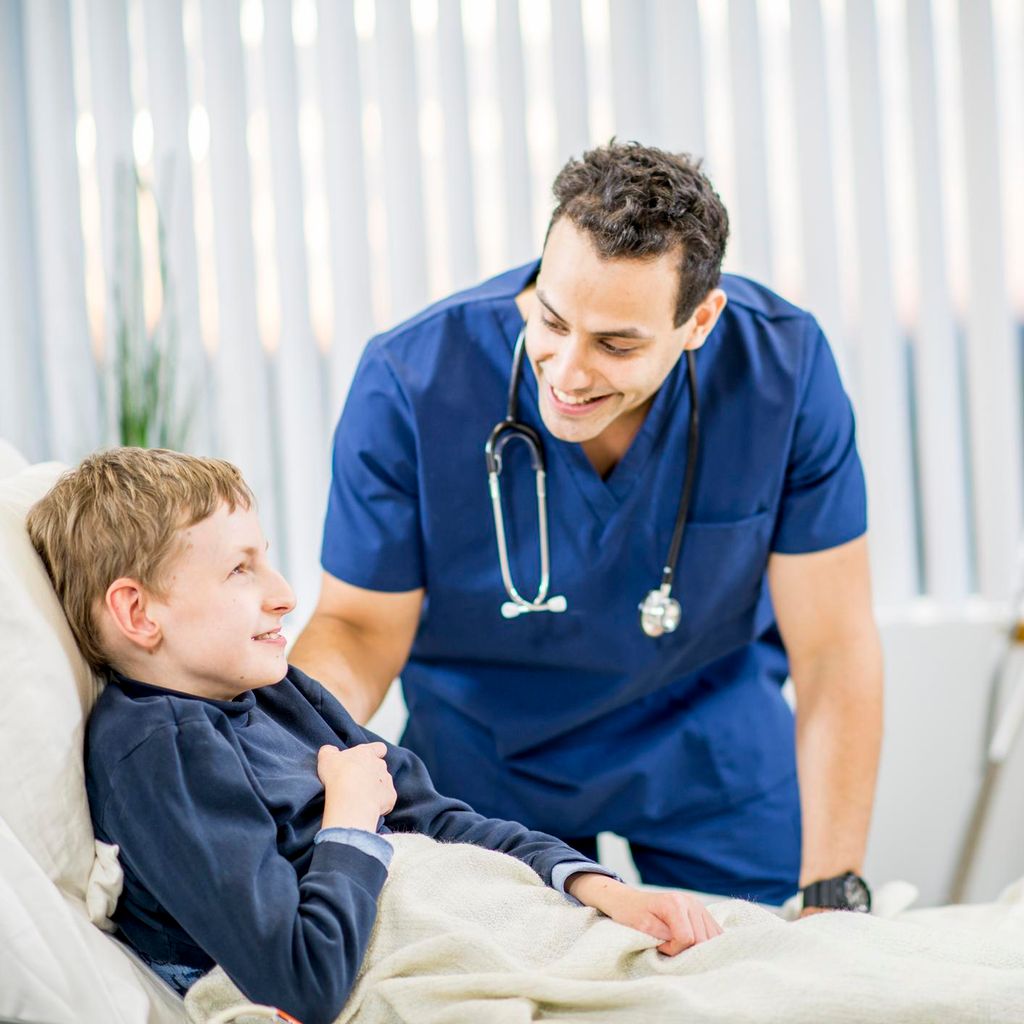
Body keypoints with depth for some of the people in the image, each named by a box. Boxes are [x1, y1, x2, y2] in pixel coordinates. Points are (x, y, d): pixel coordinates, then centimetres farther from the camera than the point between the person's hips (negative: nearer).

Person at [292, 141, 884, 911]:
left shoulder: (785, 368, -26)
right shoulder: (409, 385, -28)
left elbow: (833, 651, -19)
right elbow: (361, 628, -17)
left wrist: (832, 891, -17)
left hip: (710, 745, 1)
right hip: (482, 753, 0)